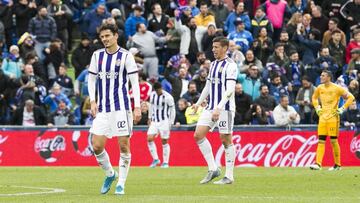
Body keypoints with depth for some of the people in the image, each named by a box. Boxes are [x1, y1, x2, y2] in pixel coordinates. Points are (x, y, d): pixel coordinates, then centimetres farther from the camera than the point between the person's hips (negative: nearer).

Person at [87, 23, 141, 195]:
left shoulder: (126, 56, -3)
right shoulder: (97, 55, 9)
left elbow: (135, 82, -4)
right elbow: (92, 79, 15)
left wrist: (137, 107, -10)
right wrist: (93, 101, 3)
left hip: (121, 107, -4)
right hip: (102, 109, 4)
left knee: (124, 145, -4)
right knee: (97, 146, -3)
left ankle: (121, 184, 5)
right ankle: (110, 174, 21)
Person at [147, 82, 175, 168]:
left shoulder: (168, 97, -11)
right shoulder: (152, 95, 5)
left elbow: (172, 110, -6)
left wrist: (171, 123, -8)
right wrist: (150, 118, 15)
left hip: (164, 122, -5)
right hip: (154, 121, 5)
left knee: (164, 142, -1)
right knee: (149, 139, -9)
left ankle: (165, 162, 8)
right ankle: (155, 159, 2)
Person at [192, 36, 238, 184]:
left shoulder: (230, 65, -10)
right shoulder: (213, 64, 16)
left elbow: (230, 90, -18)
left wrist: (218, 108, -25)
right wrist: (198, 103, 21)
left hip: (225, 108, -8)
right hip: (211, 107, 8)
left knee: (226, 140, -3)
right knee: (198, 135, -3)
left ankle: (229, 176, 3)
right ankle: (213, 169, 3)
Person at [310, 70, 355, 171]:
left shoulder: (336, 88, -8)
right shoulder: (320, 88, 8)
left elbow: (350, 97, -6)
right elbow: (314, 97, 29)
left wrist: (342, 109, -9)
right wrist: (317, 108, 14)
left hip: (333, 117, -5)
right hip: (322, 117, 5)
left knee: (333, 141, -2)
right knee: (321, 141, -2)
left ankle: (337, 165, 8)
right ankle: (318, 164, -7)